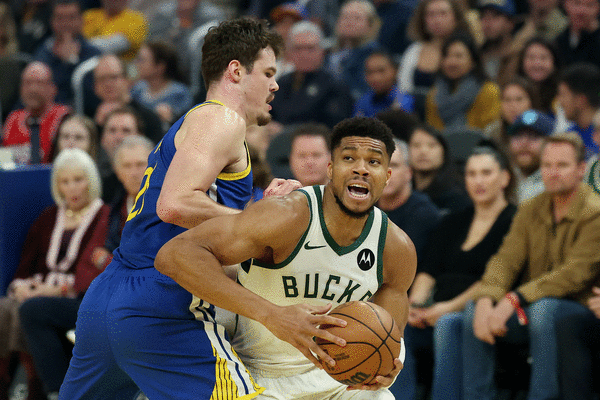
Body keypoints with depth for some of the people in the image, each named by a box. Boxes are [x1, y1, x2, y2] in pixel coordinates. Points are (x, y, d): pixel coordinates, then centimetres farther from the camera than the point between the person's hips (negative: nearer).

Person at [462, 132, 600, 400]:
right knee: (474, 309, -18)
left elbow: (575, 274, -21)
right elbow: (506, 259, -1)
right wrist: (486, 301, -23)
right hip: (529, 310, 6)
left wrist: (514, 299, -29)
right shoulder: (530, 211, 10)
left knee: (542, 308, -36)